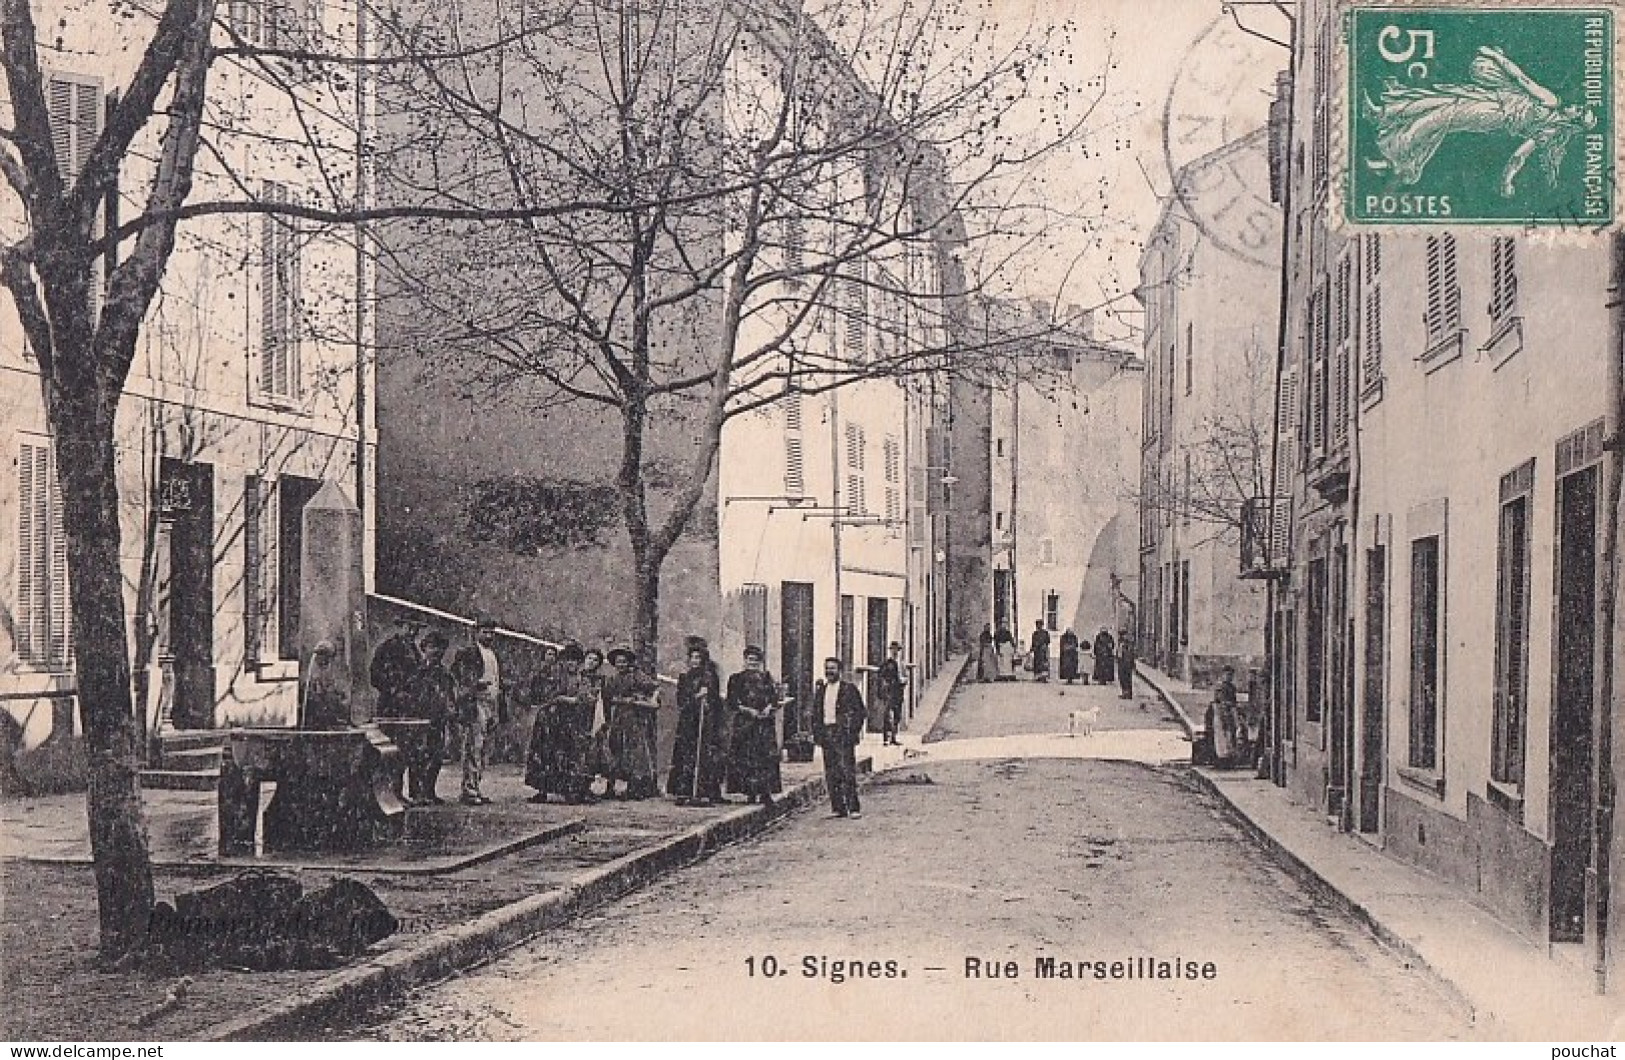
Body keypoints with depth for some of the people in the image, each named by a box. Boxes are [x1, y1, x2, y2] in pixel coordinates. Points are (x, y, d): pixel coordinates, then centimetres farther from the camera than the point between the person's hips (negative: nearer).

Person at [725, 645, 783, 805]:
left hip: (764, 722, 1)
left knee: (765, 756, -7)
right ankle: (750, 792, -3)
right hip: (743, 723, -1)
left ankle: (765, 793, -9)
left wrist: (768, 708, -13)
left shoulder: (767, 678, 13)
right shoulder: (736, 679, 9)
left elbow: (775, 696, 6)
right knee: (745, 757, -6)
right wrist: (747, 710, -12)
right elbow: (732, 701, 1)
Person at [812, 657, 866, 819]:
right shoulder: (820, 689, 16)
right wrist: (817, 732, 10)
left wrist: (854, 731, -9)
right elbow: (816, 713, 19)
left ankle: (853, 808, -7)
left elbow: (859, 712, -2)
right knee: (830, 774, 5)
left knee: (847, 772, -9)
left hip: (843, 734, -6)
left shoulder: (849, 688, -1)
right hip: (826, 732, 6)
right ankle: (837, 808, 10)